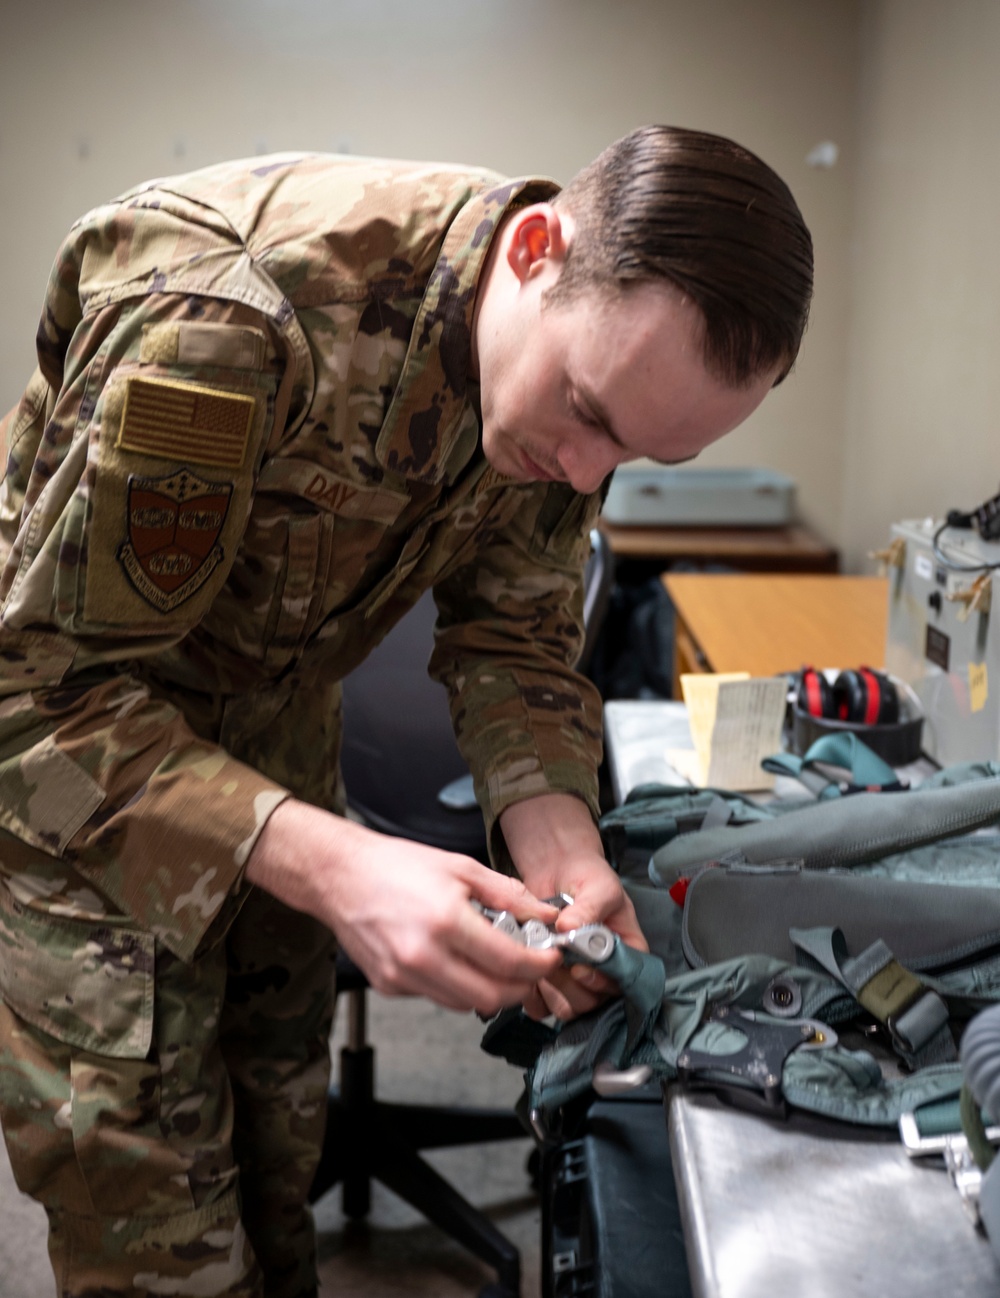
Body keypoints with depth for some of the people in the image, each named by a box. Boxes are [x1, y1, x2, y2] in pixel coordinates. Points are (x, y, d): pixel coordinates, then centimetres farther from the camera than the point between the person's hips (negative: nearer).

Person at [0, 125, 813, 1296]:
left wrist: (553, 832, -23)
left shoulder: (583, 347, -13)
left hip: (271, 727, 6)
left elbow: (513, 630, -3)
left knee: (280, 1155, 16)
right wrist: (327, 867, -42)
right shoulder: (227, 317, -36)